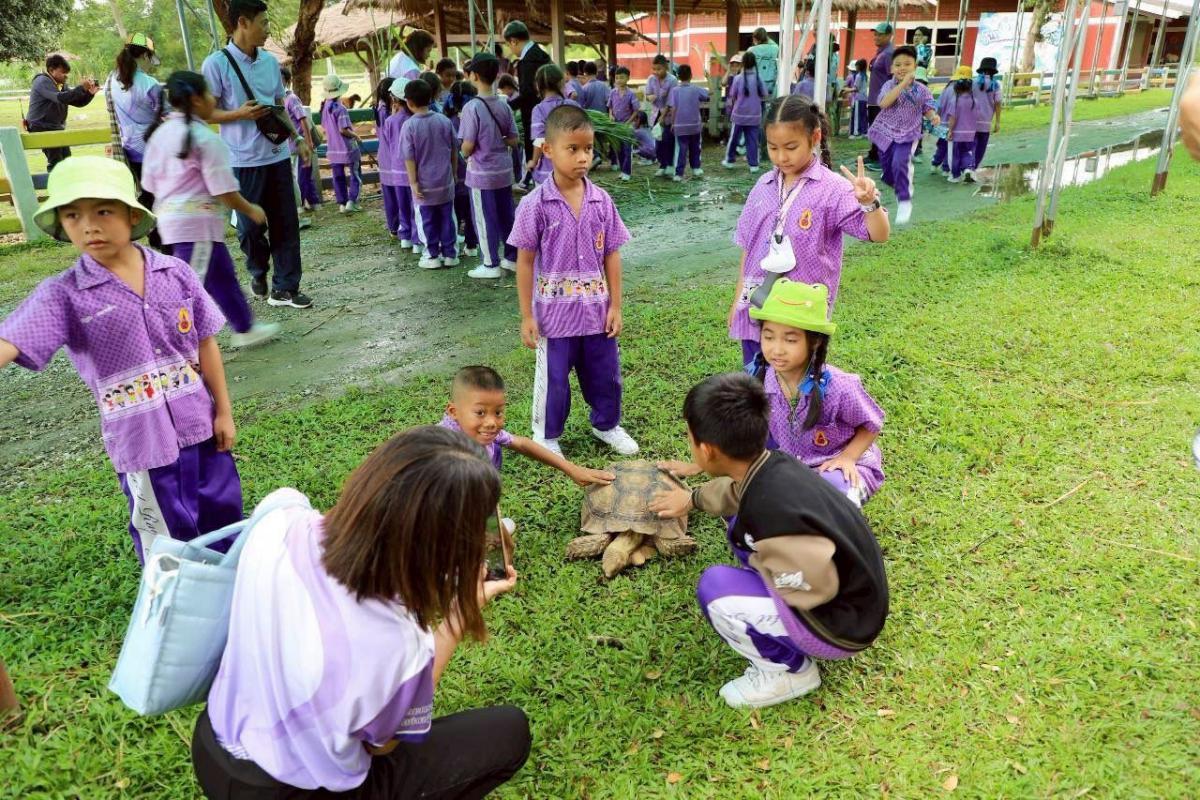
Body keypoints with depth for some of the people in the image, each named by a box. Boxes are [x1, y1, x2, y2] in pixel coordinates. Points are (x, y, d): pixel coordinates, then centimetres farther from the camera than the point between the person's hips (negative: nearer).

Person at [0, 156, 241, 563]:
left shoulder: (176, 273, -4)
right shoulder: (63, 295, -11)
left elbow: (205, 344, 2)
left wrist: (223, 412, 4)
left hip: (199, 425, 3)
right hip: (143, 442, -3)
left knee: (225, 519, 20)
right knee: (170, 549, 12)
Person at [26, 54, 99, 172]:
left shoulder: (61, 85, 13)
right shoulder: (43, 82, -14)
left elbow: (78, 102, 11)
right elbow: (60, 98, -31)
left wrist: (90, 93, -7)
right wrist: (81, 87, -32)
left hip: (57, 129, 9)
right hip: (42, 128, -9)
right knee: (55, 162, -14)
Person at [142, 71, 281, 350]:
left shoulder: (159, 133, 10)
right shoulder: (205, 138, -15)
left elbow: (150, 182, 13)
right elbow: (223, 189, -15)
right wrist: (251, 210, -1)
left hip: (169, 218, 9)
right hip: (197, 221, -9)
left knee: (223, 275, 21)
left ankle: (245, 329, 34)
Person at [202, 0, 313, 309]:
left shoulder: (271, 61, 10)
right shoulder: (216, 64, -7)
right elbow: (205, 112, -5)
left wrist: (297, 138, 11)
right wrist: (240, 114, -20)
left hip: (278, 155, 5)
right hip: (244, 160, -5)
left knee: (285, 224, 3)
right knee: (251, 225, 4)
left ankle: (285, 288, 11)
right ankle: (258, 272, 31)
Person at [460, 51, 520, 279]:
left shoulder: (472, 107, -16)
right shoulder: (503, 106, 1)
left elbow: (468, 146, -17)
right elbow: (513, 140, 5)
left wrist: (465, 153, 3)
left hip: (481, 173, -6)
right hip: (504, 171, 6)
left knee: (485, 219, 4)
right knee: (507, 215, 15)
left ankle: (491, 265, 11)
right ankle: (512, 258, 24)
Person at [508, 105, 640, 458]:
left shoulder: (602, 201, -3)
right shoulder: (535, 205, -12)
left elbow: (611, 255, 3)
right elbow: (525, 262, -7)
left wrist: (615, 306, 1)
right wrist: (526, 316, -7)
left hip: (596, 309, 3)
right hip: (554, 312, -3)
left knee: (605, 374, 17)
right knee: (553, 379, 11)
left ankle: (607, 425, 42)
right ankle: (546, 437, 32)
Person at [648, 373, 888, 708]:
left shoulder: (772, 514, -36)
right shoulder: (772, 466, -8)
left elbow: (815, 589, -25)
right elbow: (737, 489, 17)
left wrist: (757, 565, -9)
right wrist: (692, 498, 35)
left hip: (841, 624, -8)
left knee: (715, 587, -18)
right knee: (741, 531, 16)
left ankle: (789, 671, 2)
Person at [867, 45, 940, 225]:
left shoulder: (922, 90, 0)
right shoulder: (889, 85, -4)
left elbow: (928, 109, 5)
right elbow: (884, 103, -23)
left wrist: (934, 116, -20)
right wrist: (903, 83, -28)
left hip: (907, 135, -2)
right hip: (886, 133, 2)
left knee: (900, 163, -27)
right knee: (888, 171, 12)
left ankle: (905, 201, -17)